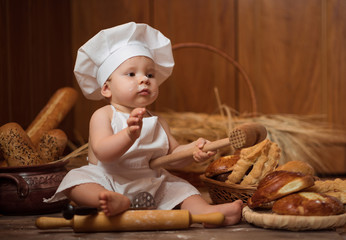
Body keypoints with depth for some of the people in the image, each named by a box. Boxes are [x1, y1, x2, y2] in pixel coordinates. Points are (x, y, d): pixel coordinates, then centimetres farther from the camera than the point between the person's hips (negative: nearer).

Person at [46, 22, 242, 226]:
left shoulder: (157, 122, 9)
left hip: (150, 185, 5)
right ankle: (118, 201, -49)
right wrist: (130, 135, -42)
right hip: (107, 182, -5)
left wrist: (193, 150, -12)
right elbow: (102, 153, -24)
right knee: (75, 180, -27)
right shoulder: (103, 116, -8)